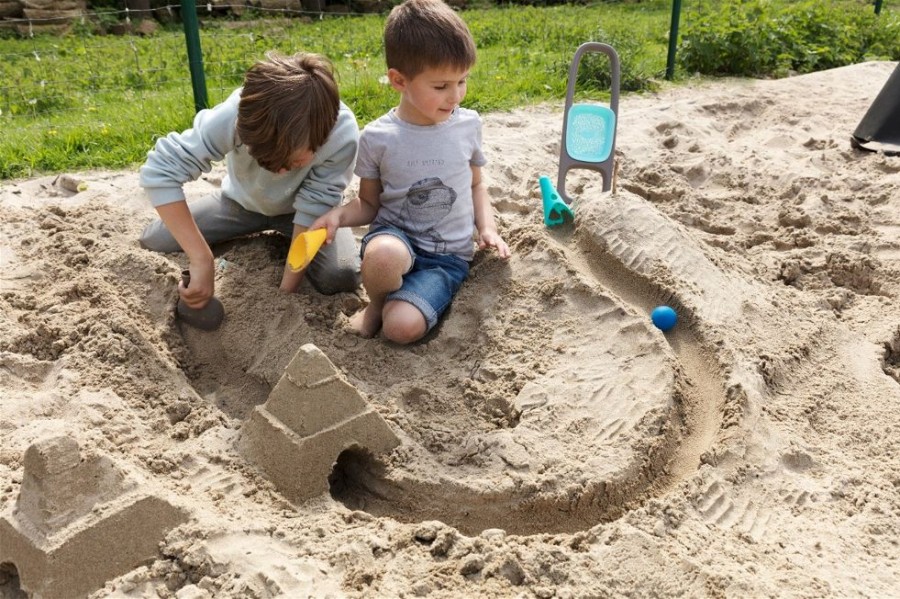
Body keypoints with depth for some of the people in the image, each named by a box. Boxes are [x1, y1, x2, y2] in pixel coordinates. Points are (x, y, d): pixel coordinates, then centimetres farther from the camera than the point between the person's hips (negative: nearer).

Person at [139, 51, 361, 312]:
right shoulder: (233, 116, -38)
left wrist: (287, 289, -26)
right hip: (243, 201, 2)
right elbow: (160, 171, -35)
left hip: (302, 208, -1)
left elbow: (314, 210, -26)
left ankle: (287, 240, 9)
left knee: (341, 276, -26)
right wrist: (202, 260, -41)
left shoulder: (343, 135, -36)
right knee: (153, 240, -9)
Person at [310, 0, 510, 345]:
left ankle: (389, 310, 9)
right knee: (383, 254, -40)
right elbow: (369, 204, 4)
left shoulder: (468, 125, -2)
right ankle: (376, 304, -5)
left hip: (448, 254, 0)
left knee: (403, 327, -28)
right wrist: (338, 215, -18)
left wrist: (487, 228, -4)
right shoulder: (377, 138, -8)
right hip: (396, 236, 0)